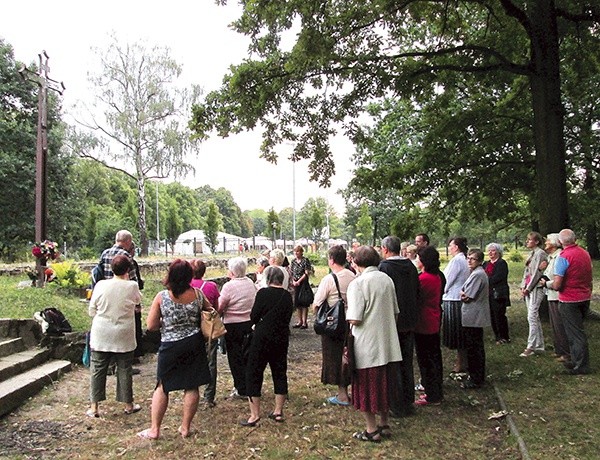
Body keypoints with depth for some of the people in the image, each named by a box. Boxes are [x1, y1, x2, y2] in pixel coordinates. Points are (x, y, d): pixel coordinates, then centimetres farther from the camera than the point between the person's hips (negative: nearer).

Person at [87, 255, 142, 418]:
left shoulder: (101, 285, -6)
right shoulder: (132, 286, -11)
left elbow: (92, 311, 3)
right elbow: (138, 300, 12)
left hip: (101, 335, 1)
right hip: (124, 337, -1)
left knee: (97, 370, 11)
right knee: (124, 370, 10)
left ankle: (94, 407, 15)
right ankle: (128, 405, 21)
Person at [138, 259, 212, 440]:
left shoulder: (162, 297, -12)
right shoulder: (197, 294, -6)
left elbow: (151, 325, -7)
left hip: (170, 346, -2)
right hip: (194, 344, 2)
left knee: (162, 387, 13)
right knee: (191, 387, 11)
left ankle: (154, 429, 19)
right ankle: (185, 427, 21)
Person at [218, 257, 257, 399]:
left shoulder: (229, 286, -18)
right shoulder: (250, 283, 2)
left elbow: (219, 308, -15)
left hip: (233, 326, -6)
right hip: (250, 323, 6)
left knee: (236, 359, 6)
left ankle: (242, 391, 12)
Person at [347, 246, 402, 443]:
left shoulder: (358, 283, -16)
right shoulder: (387, 279, 3)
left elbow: (355, 319, -21)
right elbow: (395, 312, 10)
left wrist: (346, 317, 0)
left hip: (366, 345, -6)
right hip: (387, 344, 6)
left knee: (366, 387, 8)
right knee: (384, 384, 18)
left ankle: (372, 430, 18)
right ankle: (384, 425, 31)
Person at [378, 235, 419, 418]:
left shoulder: (384, 267, -17)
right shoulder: (411, 266, 3)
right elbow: (416, 292, 11)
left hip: (391, 322, -6)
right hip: (409, 321, 6)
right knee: (407, 363, 17)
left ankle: (398, 406, 11)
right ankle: (408, 403, 27)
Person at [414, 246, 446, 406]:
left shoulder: (423, 279, -20)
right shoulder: (437, 277, 6)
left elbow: (416, 300, -15)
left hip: (423, 325, -9)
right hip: (434, 323, 9)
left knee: (425, 360, 1)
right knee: (435, 357, 17)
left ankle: (432, 396, 9)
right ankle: (437, 392, 28)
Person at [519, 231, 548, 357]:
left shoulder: (540, 253, -10)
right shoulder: (532, 253, 18)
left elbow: (537, 272, -14)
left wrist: (528, 288, -12)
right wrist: (523, 287, 6)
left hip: (536, 288, -9)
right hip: (528, 288, 9)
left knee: (532, 317, -12)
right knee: (535, 317, 11)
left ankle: (531, 346, -9)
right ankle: (539, 345, 16)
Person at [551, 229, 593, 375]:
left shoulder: (563, 257, -20)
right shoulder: (585, 253, 4)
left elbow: (557, 285, -22)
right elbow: (589, 278, 17)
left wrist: (548, 284, -2)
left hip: (569, 300, -7)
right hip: (585, 297, 8)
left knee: (575, 333, 1)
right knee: (577, 331, 19)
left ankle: (582, 366, 7)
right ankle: (576, 361, 27)